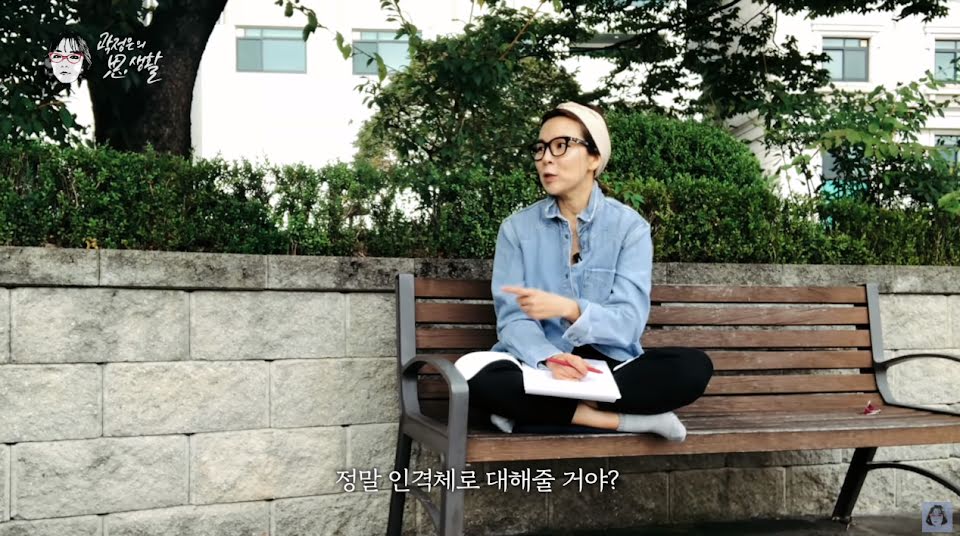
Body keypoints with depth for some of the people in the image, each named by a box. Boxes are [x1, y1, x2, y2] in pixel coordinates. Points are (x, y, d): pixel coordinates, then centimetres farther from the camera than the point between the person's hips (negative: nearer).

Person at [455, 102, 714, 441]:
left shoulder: (630, 227, -1)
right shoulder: (516, 228, 3)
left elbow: (628, 322, -12)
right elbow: (512, 318, -6)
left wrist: (568, 309, -32)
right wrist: (549, 358, -28)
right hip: (538, 366, 0)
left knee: (694, 366, -26)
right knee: (471, 372, -31)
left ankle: (535, 411, -23)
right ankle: (624, 419, -24)